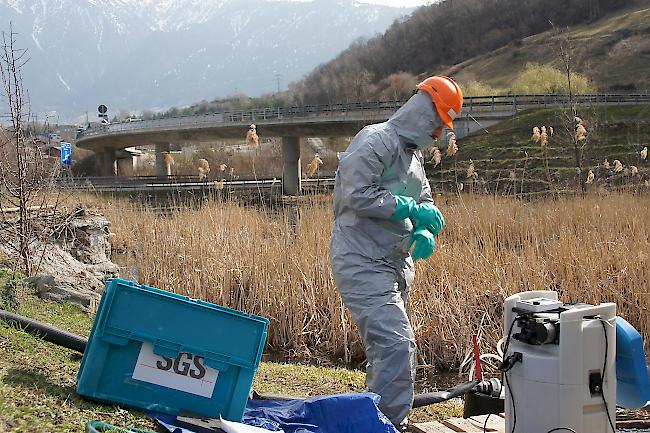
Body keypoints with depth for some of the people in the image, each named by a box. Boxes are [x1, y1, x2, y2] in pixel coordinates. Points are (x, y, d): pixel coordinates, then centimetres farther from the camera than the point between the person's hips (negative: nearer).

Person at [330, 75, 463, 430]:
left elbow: (425, 202, 20)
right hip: (363, 264, -10)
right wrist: (408, 208, -20)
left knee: (386, 347, 18)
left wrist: (425, 233, -1)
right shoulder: (377, 140, -13)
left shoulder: (413, 153, 18)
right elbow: (356, 194, -23)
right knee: (397, 344, -19)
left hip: (395, 264, 10)